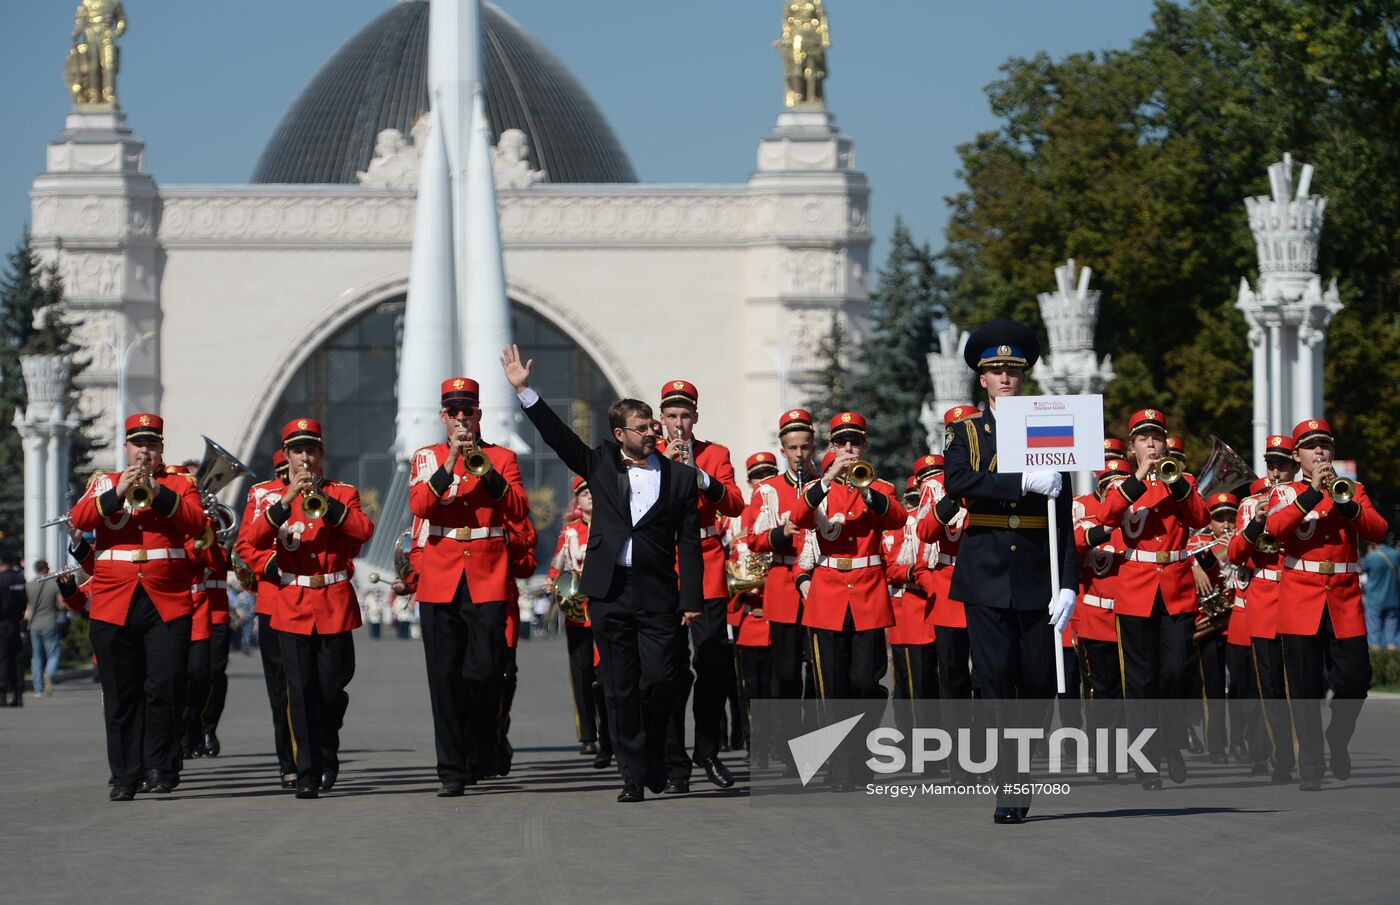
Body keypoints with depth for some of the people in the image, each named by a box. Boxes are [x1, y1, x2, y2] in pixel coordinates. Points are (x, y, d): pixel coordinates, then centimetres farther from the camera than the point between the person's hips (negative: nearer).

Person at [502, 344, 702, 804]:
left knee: (658, 680, -8)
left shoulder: (680, 477, 5)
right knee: (620, 689, 2)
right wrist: (524, 390, -6)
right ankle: (634, 775, 7)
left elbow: (689, 543, 3)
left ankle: (654, 762, 14)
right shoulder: (601, 465, 9)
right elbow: (557, 436, 3)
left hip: (658, 594, -1)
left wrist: (691, 600, -3)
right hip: (609, 593, 1)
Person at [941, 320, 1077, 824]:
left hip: (1037, 575, 1)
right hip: (986, 575, -1)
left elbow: (1063, 515, 5)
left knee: (1040, 683, 0)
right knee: (996, 682, -7)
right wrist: (1024, 482, -25)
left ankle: (1021, 768, 22)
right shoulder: (965, 434, 7)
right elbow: (956, 482, -15)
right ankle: (1008, 790, -4)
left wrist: (1068, 583, -4)